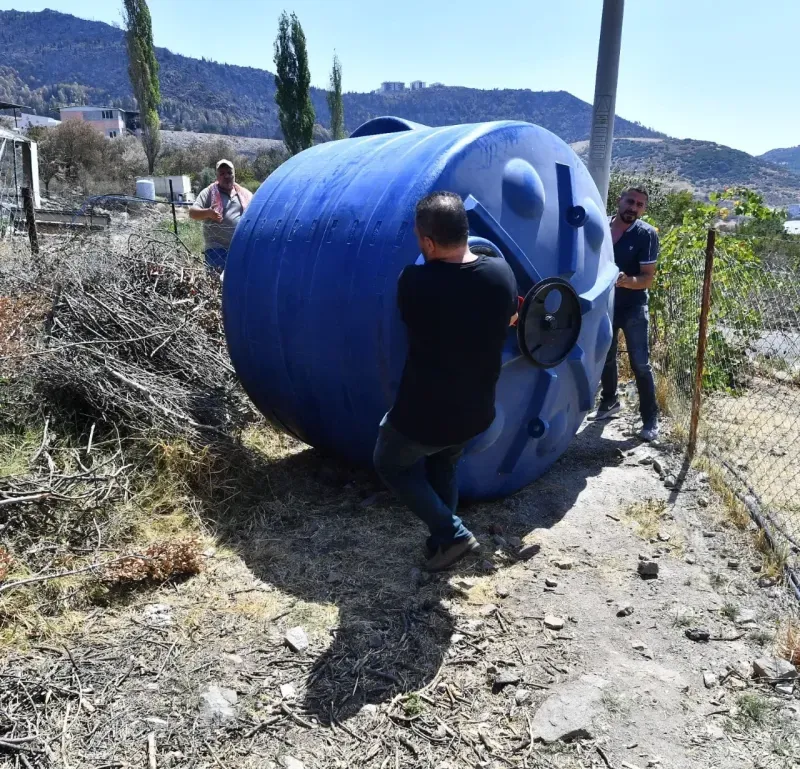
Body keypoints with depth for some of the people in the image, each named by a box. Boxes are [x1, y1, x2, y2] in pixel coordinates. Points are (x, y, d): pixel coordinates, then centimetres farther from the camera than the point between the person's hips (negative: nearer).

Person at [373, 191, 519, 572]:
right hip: (476, 413, 5)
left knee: (390, 464, 22)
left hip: (421, 415, -5)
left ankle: (451, 534, 14)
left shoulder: (414, 281, -23)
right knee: (443, 467, 31)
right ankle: (441, 544, 37)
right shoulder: (501, 272, -10)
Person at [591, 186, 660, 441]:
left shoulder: (646, 234, -12)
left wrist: (628, 281, -36)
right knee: (605, 357, 18)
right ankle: (609, 402, 38)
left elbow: (648, 278, -16)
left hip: (633, 308, -4)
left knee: (640, 364, -2)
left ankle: (650, 418, 8)